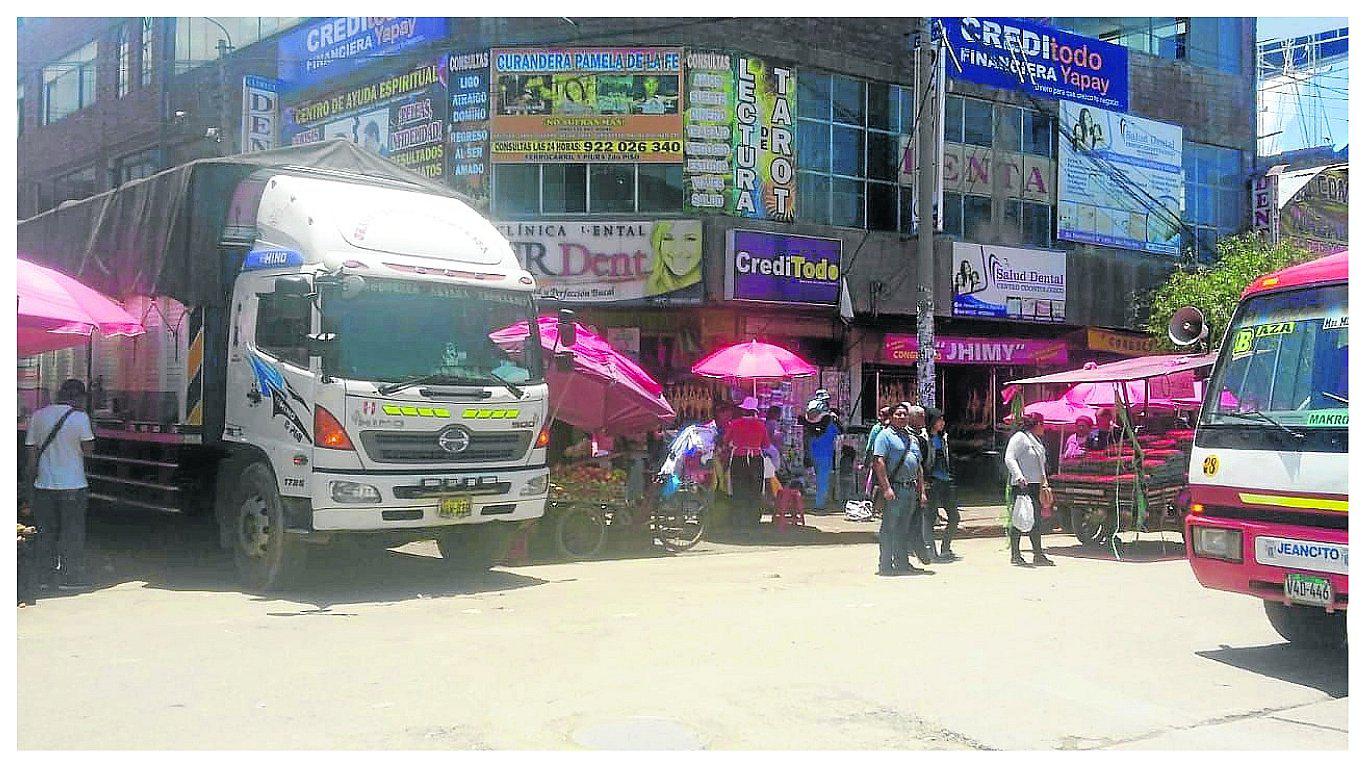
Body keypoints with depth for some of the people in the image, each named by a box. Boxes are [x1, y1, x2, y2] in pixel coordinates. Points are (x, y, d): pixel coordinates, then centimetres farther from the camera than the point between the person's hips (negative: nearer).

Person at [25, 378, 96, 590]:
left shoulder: (38, 416, 3)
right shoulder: (80, 417, -10)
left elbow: (32, 452, 6)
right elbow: (88, 449, -7)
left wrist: (33, 480, 14)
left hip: (44, 485, 4)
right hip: (73, 485, -4)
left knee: (46, 532, 14)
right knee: (73, 533, 6)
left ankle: (45, 576, 18)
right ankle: (70, 577, 8)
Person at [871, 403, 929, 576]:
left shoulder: (912, 438, 20)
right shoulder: (885, 435, -4)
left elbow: (918, 466, 24)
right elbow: (878, 461, -14)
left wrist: (921, 490, 17)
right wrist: (886, 488, -21)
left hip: (911, 489, 7)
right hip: (894, 488, -7)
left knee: (904, 529, 12)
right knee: (889, 528, -5)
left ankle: (902, 563, 18)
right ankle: (885, 565, -2)